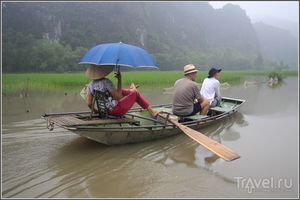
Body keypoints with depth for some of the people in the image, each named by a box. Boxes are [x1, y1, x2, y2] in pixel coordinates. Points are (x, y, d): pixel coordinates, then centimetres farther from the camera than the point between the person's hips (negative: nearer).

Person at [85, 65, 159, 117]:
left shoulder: (90, 85, -5)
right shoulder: (106, 82, -25)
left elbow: (89, 103, -3)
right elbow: (118, 97, -19)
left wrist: (95, 111, 16)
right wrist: (119, 80, -15)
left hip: (107, 111, 7)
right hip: (116, 110, -7)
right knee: (135, 93, 9)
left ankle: (130, 90, 57)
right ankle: (151, 111, 26)